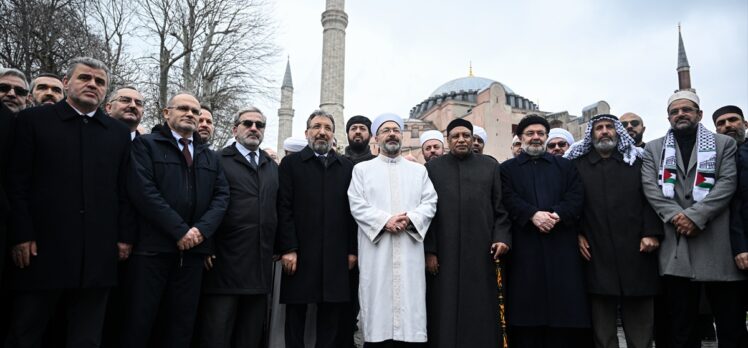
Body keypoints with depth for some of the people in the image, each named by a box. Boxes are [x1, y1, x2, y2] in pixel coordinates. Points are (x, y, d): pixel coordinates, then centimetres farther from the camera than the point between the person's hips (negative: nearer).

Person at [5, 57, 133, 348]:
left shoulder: (118, 132, 13)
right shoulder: (33, 120, 6)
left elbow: (123, 190, 11)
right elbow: (16, 183, 0)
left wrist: (124, 237, 5)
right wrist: (21, 236, -7)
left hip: (98, 254, 2)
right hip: (42, 249, -2)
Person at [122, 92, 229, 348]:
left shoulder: (211, 157, 19)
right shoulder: (145, 144, 3)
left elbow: (222, 195, 9)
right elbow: (143, 190, -10)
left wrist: (202, 229, -9)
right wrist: (180, 230, -14)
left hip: (193, 249, 5)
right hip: (153, 247, -4)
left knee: (181, 325, 9)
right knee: (139, 321, 1)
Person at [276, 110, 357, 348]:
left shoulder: (346, 166, 13)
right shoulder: (291, 163, 6)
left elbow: (352, 210, 8)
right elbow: (284, 208, -2)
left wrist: (352, 249, 3)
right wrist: (288, 248, -10)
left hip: (336, 255, 2)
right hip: (300, 254, -2)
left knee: (332, 318, 6)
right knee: (295, 316, 7)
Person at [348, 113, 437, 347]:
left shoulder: (418, 170, 17)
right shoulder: (362, 169, 11)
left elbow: (430, 203, 7)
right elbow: (357, 205, 0)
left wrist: (410, 219, -12)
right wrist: (385, 220, -14)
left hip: (410, 251, 2)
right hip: (377, 250, -1)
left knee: (411, 303, 0)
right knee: (378, 303, -2)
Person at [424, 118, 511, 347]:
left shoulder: (490, 166, 11)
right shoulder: (433, 168, 7)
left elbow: (501, 206, 9)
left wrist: (501, 237, -5)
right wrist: (428, 250, -4)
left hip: (481, 251, 1)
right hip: (444, 252, -1)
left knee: (481, 310, 5)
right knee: (446, 310, 4)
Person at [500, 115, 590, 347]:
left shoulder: (565, 166, 19)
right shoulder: (507, 169, 14)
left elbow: (576, 197, 4)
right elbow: (508, 199, -2)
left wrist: (557, 215, -13)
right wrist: (533, 214, -18)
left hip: (562, 244, 2)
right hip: (525, 246, -1)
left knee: (565, 308, -1)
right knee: (527, 311, -1)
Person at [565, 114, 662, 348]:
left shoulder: (637, 161, 12)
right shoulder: (578, 164, 9)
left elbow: (650, 198, 6)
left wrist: (652, 232, -4)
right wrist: (577, 234, -2)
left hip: (636, 249, 1)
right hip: (596, 252, -1)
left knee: (640, 318, 6)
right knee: (601, 317, 3)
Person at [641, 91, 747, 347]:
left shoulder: (724, 144, 12)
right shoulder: (653, 149, 15)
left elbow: (727, 182, -3)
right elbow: (650, 187, 2)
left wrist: (695, 216, -14)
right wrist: (675, 216, -13)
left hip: (718, 243, -1)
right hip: (674, 244, 1)